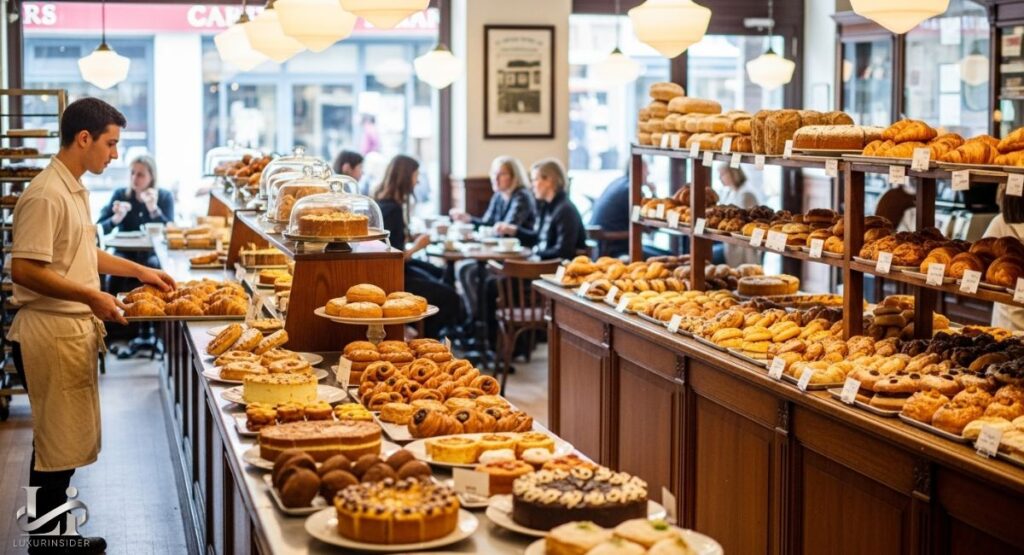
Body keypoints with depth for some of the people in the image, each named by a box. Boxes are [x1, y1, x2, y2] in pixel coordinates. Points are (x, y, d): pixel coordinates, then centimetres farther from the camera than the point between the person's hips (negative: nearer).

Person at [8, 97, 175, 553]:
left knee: (68, 443, 15)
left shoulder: (75, 190, 13)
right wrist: (92, 297, -22)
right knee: (57, 447, -3)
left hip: (75, 330, 10)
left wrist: (138, 271, 22)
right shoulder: (46, 195, -18)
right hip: (51, 333, -10)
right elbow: (24, 271, -22)